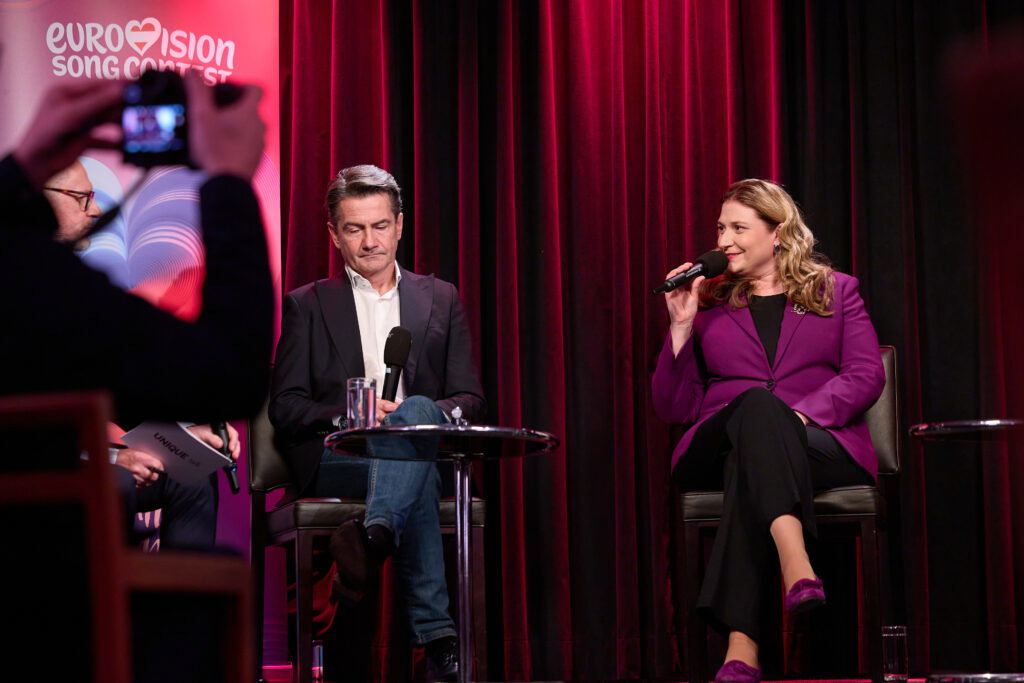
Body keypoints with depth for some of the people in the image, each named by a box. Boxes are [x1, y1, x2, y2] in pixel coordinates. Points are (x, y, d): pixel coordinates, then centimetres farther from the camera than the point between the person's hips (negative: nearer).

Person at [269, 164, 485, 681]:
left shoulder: (440, 299, 21)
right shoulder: (307, 305, 16)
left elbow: (471, 401, 14)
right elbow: (285, 406, 7)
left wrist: (417, 415, -11)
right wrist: (347, 416, -15)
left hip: (423, 445, 2)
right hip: (336, 457, -1)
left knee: (418, 412, -38)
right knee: (418, 477, -38)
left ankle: (373, 537, -64)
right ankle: (435, 634, -51)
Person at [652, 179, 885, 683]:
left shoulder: (836, 291, 19)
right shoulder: (708, 304, 23)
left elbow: (867, 375, 3)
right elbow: (673, 408, 16)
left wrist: (800, 414, -15)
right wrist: (681, 328, 3)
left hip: (823, 447, -1)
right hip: (716, 449, 1)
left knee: (748, 465, -39)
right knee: (757, 404, -38)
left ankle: (741, 642, -55)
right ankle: (795, 564, -63)